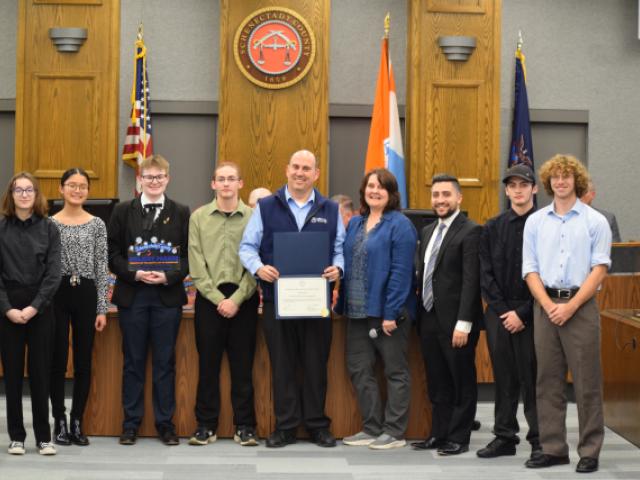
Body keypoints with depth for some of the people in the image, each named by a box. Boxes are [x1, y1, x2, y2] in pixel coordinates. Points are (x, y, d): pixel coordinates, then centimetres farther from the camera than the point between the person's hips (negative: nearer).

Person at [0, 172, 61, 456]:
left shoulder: (49, 229, 2)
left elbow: (53, 273, -3)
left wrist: (34, 307, -12)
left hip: (40, 309, 0)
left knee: (40, 373, 3)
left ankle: (43, 437, 10)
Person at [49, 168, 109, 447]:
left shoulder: (97, 225, 4)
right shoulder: (49, 223, 2)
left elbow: (101, 268, 3)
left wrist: (102, 308, -1)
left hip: (86, 294, 1)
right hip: (57, 294, -1)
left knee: (83, 362, 5)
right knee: (58, 360, 2)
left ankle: (77, 422, 15)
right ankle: (60, 422, 12)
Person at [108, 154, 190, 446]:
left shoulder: (181, 213, 5)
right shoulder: (123, 212, 6)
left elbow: (189, 255, 1)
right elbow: (113, 253, 2)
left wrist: (168, 277, -14)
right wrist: (135, 274, -14)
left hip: (167, 295, 0)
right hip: (131, 294, 0)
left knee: (165, 362, 5)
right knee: (133, 361, 7)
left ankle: (165, 423, 14)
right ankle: (131, 423, 15)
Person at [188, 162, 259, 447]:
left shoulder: (254, 217, 1)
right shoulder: (199, 217, 4)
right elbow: (197, 266, 0)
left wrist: (236, 300, -10)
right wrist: (218, 299, -8)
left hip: (243, 298, -1)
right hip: (209, 297, 1)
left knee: (243, 364, 4)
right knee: (208, 363, 5)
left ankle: (245, 426, 12)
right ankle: (206, 425, 13)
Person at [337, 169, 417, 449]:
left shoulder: (400, 225, -9)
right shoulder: (355, 224, 12)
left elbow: (401, 272, -15)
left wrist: (391, 313, -19)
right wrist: (343, 304, 8)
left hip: (387, 311, -7)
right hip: (358, 311, 7)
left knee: (395, 371, 4)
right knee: (359, 370, 10)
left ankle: (394, 432, 10)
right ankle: (372, 428, 21)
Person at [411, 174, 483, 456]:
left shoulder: (469, 232, -10)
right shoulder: (427, 232, 15)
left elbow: (471, 280, -16)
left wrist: (463, 324, -20)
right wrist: (420, 316, 11)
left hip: (455, 321, -7)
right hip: (429, 317, 7)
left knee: (462, 382, 4)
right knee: (437, 383, 14)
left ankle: (459, 438, 12)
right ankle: (439, 434, 23)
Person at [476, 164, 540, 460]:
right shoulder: (493, 228, 9)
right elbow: (486, 273, 7)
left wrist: (523, 313, -11)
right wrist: (502, 310, -4)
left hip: (531, 313, -4)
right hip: (498, 312, 4)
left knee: (532, 377, -1)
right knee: (504, 378, 9)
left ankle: (539, 440, 8)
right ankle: (505, 437, 18)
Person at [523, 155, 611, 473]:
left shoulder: (595, 221, 2)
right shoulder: (535, 221, 10)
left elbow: (599, 269, -4)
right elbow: (530, 269, 6)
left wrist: (570, 306, -12)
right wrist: (549, 305, -8)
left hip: (580, 306, -3)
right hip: (545, 306, 3)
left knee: (587, 382, -2)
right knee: (548, 381, 6)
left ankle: (590, 451, 6)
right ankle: (553, 448, 14)